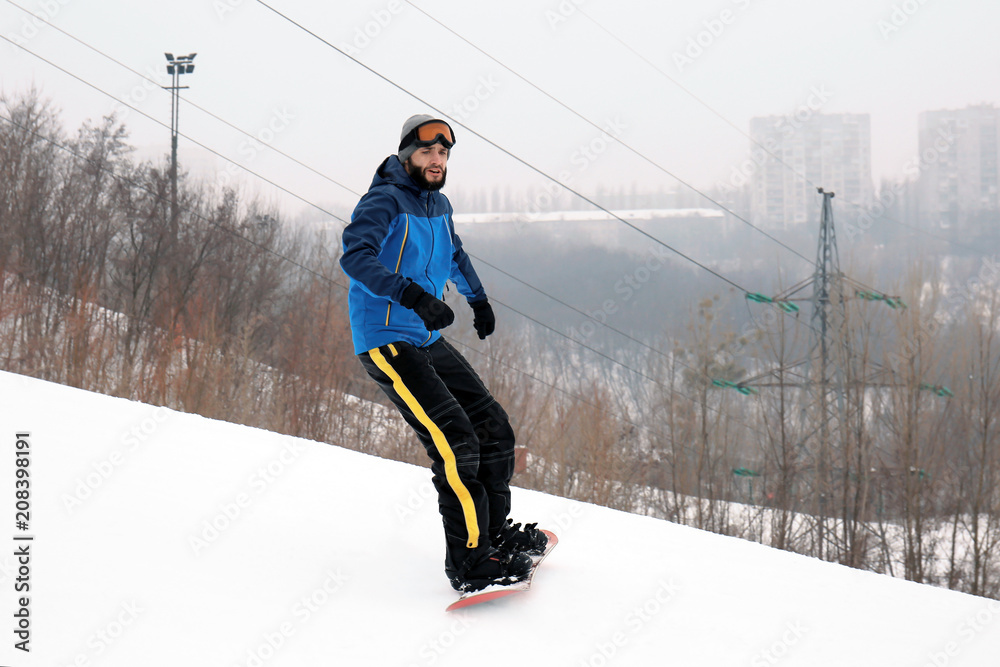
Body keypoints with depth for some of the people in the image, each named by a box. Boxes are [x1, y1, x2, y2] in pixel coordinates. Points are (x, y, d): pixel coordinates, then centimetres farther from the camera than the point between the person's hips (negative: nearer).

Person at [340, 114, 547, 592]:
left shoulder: (438, 205, 14)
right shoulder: (385, 201, -12)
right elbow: (356, 255, -30)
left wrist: (478, 299, 47)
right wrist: (412, 294, -41)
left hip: (427, 340, 9)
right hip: (387, 342, -9)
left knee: (493, 427, 8)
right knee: (454, 440, -19)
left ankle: (495, 531, 23)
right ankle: (469, 560, -19)